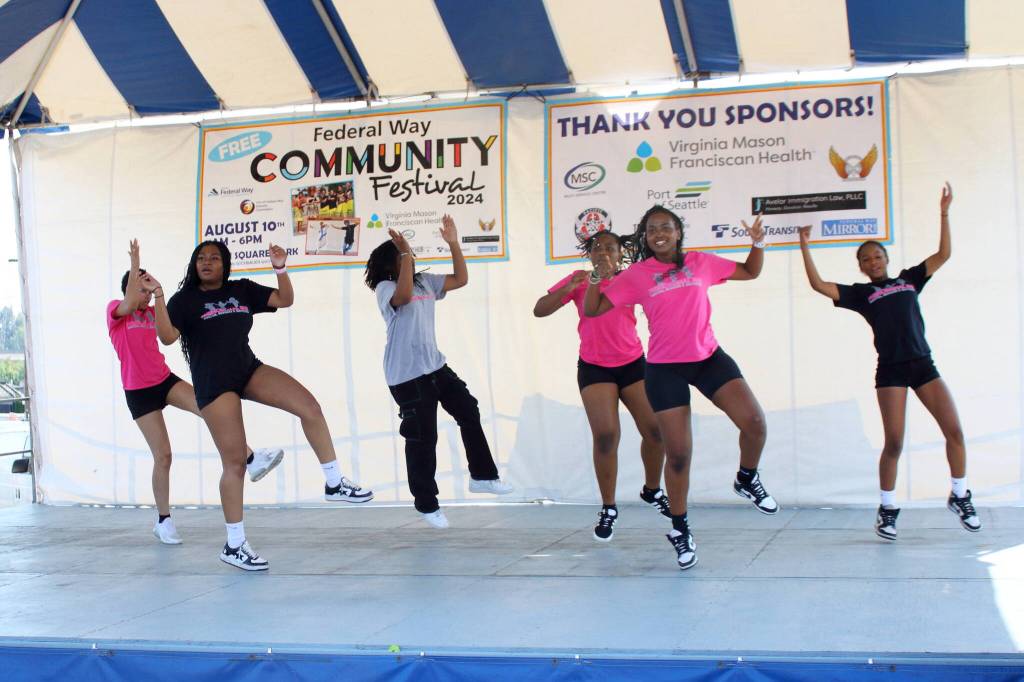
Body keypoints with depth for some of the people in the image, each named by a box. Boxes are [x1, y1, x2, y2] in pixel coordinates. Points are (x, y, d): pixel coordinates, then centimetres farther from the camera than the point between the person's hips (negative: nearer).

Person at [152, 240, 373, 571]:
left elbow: (284, 300, 8)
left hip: (249, 370, 4)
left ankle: (334, 484, -2)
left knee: (309, 406, -15)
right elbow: (167, 336, -13)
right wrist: (158, 298, -24)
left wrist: (281, 269, -7)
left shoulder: (242, 290, 11)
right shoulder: (185, 299, 0)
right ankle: (234, 545, 4)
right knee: (234, 462, -6)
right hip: (214, 384, -4)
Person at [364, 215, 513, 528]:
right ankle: (426, 504, 13)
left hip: (435, 366, 8)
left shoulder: (425, 282, 9)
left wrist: (453, 243, 2)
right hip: (407, 376, -8)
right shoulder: (385, 288, -12)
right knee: (422, 438, -1)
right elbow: (404, 296, -34)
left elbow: (461, 279, 11)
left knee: (469, 412, 13)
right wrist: (405, 255, -35)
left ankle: (482, 476, 28)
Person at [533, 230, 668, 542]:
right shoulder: (579, 281, -1)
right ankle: (608, 508, 1)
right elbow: (539, 310, -6)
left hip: (633, 363, 2)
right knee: (605, 436, -13)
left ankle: (652, 490, 26)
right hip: (594, 368, -2)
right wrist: (568, 288, -21)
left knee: (656, 430, 0)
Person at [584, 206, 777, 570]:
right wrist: (597, 278, -17)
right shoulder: (636, 275, 1)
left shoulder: (700, 263, 6)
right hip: (665, 369, -2)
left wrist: (758, 243, 1)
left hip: (709, 358, 2)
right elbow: (593, 310, -1)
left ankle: (747, 479, 17)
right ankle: (680, 529, 19)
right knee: (678, 454, 1)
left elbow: (750, 272, 18)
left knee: (754, 423, -14)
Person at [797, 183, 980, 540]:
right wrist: (804, 245, -4)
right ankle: (887, 508, 8)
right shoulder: (860, 293, 8)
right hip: (890, 370, -3)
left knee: (954, 430, -3)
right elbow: (818, 285, -1)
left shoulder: (909, 279, 15)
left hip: (923, 365, 3)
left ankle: (959, 497, 15)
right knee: (894, 442, -7)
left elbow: (943, 254, 11)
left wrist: (944, 213, 7)